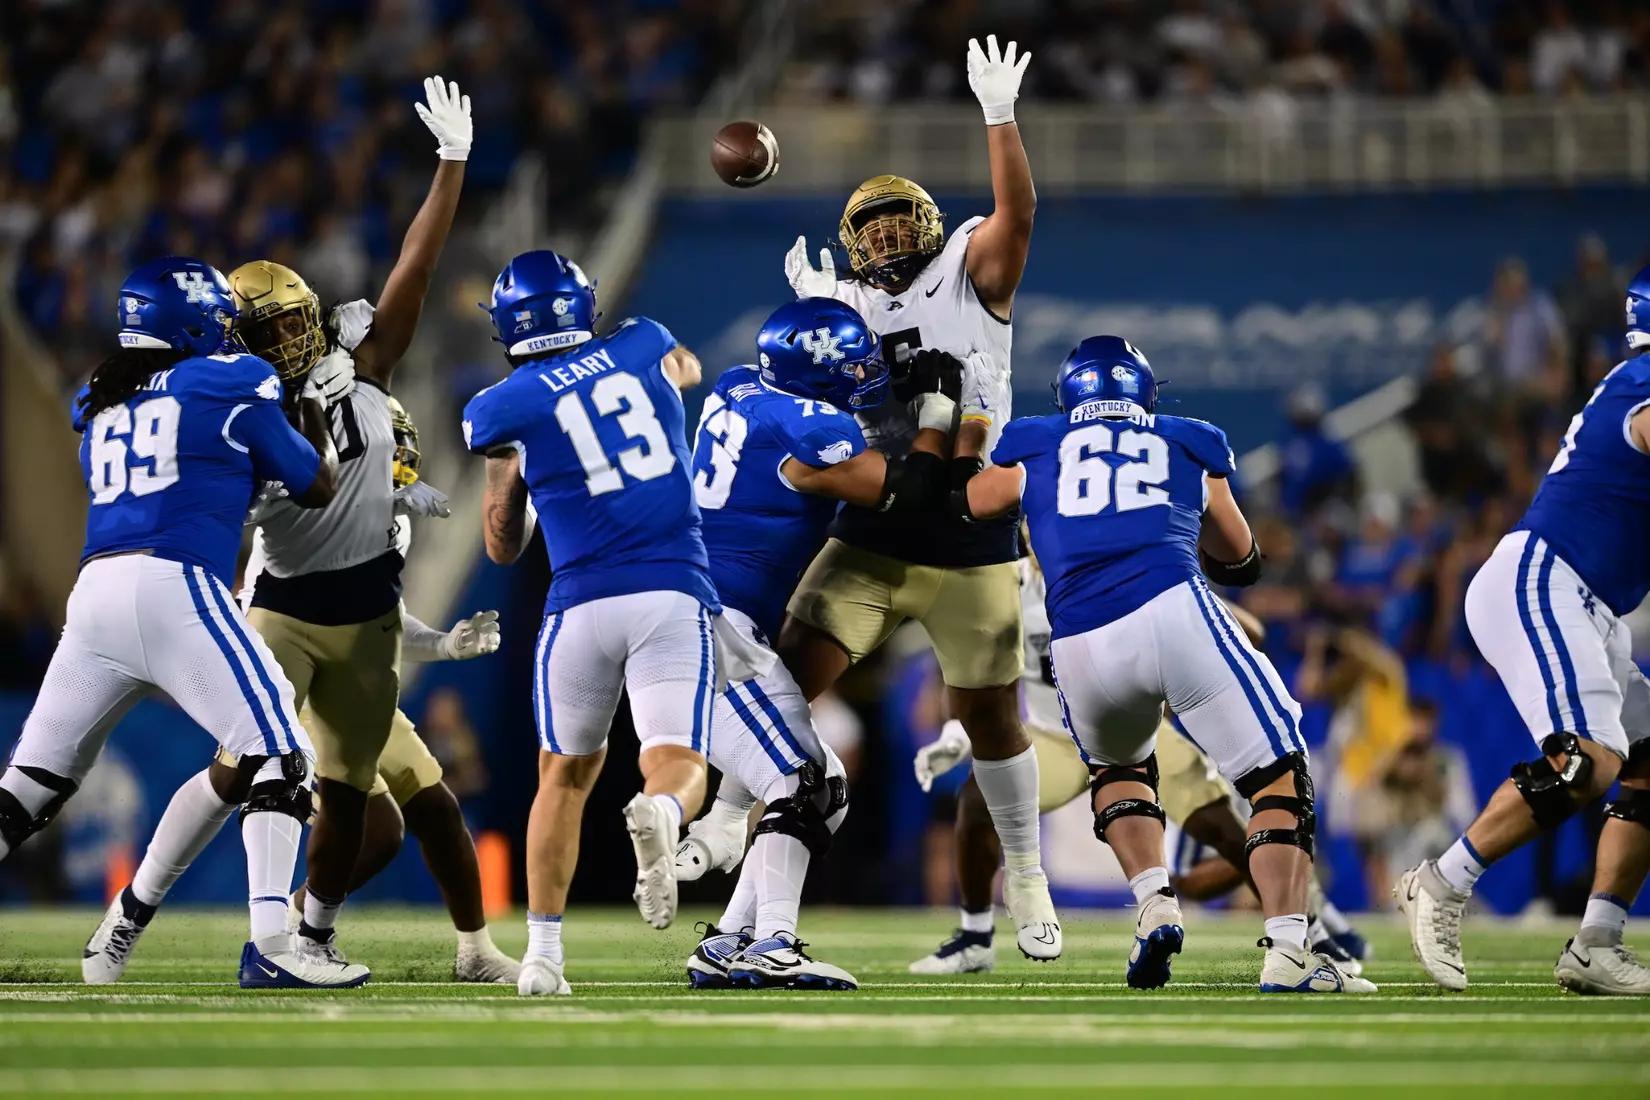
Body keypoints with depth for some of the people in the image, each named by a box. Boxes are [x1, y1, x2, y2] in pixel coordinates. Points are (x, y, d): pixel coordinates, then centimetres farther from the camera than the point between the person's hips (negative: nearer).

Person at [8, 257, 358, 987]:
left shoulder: (98, 404, 21)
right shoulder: (232, 385, 8)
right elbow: (317, 489, 18)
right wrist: (314, 407, 34)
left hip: (93, 591, 6)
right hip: (174, 589, -6)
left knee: (31, 784, 9)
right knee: (279, 755, -5)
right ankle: (268, 943, -18)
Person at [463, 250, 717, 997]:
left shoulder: (502, 410, 4)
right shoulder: (643, 347, 10)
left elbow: (502, 548, 15)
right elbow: (687, 370, 38)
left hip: (582, 601, 0)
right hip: (674, 593, 0)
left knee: (566, 775, 17)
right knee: (677, 765, -2)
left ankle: (543, 950, 12)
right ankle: (659, 813, -38)